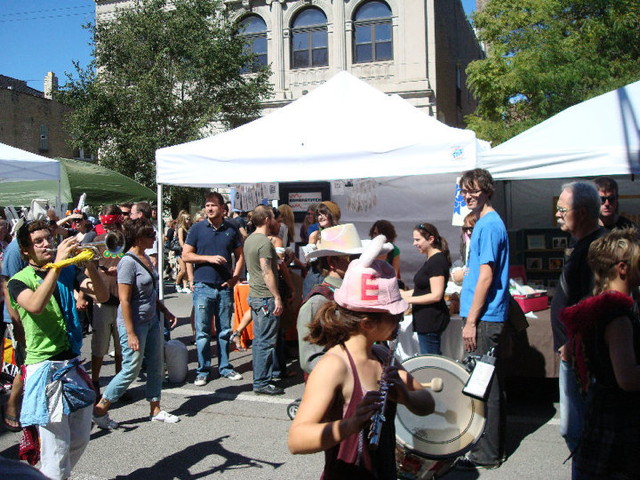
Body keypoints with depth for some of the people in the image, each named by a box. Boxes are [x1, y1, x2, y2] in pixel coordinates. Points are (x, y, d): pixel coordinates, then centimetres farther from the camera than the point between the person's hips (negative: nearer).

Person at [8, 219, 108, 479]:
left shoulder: (69, 272, 9)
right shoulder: (19, 281, -4)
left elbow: (102, 295, -6)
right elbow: (35, 305, -26)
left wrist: (89, 264, -21)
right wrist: (57, 264, -29)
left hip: (73, 364, 6)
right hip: (45, 368, -5)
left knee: (80, 439, 15)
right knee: (56, 445, -4)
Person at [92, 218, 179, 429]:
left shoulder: (145, 258, 8)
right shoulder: (128, 262, -18)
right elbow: (124, 300, -21)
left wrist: (165, 311, 19)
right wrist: (130, 333, -22)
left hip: (152, 321, 9)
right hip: (135, 322, -9)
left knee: (156, 367, 12)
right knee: (131, 370, 0)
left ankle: (155, 410, 24)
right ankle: (99, 410, 14)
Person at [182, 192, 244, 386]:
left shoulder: (231, 230, 7)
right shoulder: (197, 229, 1)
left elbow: (240, 256, 12)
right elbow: (186, 255, -1)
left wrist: (235, 277, -1)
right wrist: (209, 258, -13)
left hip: (225, 288, 2)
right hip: (203, 287, -2)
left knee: (225, 331, 10)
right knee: (202, 332, 1)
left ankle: (225, 367, 22)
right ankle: (203, 371, 12)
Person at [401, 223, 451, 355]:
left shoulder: (437, 261, -18)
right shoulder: (431, 260, 14)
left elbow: (436, 295, -23)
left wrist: (409, 299, -19)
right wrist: (405, 293, 11)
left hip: (431, 321, -11)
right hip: (426, 320, 11)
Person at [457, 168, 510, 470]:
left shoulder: (489, 225, -15)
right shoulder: (485, 222, 15)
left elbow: (486, 277, -20)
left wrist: (471, 322, -19)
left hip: (484, 319, -10)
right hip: (488, 317, 10)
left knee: (484, 387, -2)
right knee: (489, 385, 17)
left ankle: (487, 454, 8)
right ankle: (493, 445, 29)